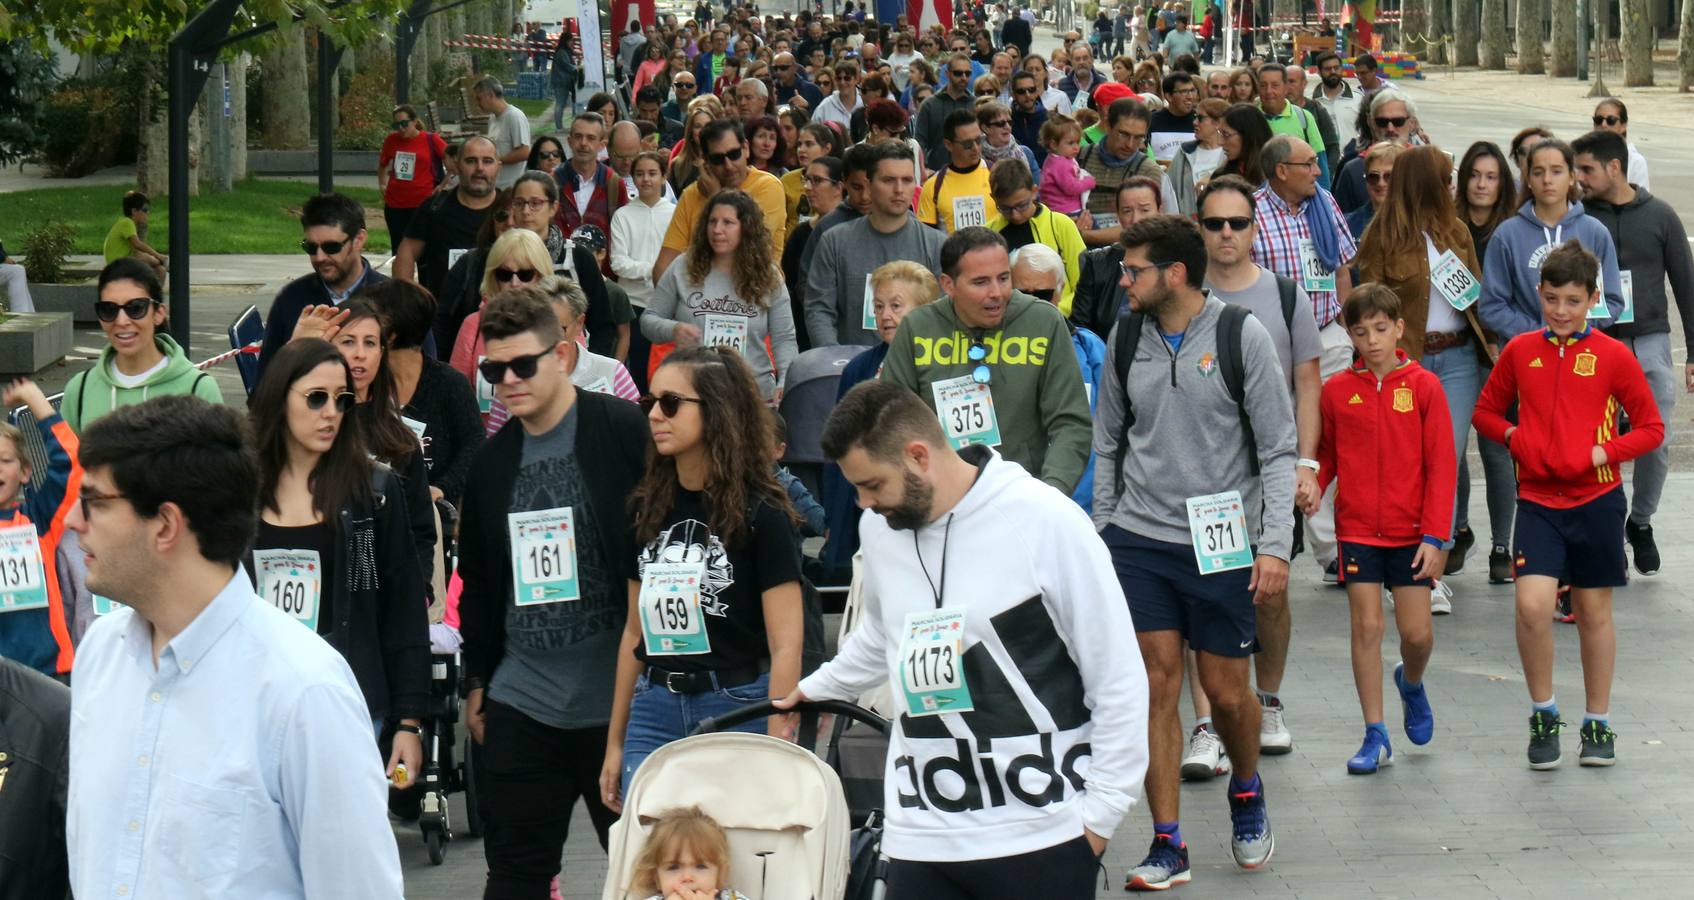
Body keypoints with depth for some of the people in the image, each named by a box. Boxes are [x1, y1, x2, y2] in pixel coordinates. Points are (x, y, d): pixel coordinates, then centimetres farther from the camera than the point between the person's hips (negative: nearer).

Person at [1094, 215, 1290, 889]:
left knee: (1227, 691, 4)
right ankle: (1167, 845, 2)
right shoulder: (1125, 341, 6)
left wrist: (1274, 544, -10)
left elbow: (1278, 448, -4)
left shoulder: (1241, 335, -6)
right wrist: (1101, 530, 12)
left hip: (1221, 544, -2)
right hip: (1139, 538, 2)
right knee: (1157, 683, -3)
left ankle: (1246, 791, 35)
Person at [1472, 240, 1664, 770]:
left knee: (1594, 613, 10)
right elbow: (1486, 411, 16)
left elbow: (1651, 428, 0)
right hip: (1538, 500, 1)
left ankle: (1598, 723, 25)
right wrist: (1513, 436, -5)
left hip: (1596, 499, -1)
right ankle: (1542, 713, 4)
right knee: (1532, 605, -16)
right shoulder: (1520, 351, 3)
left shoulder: (1612, 356, -4)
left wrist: (1602, 453, -14)